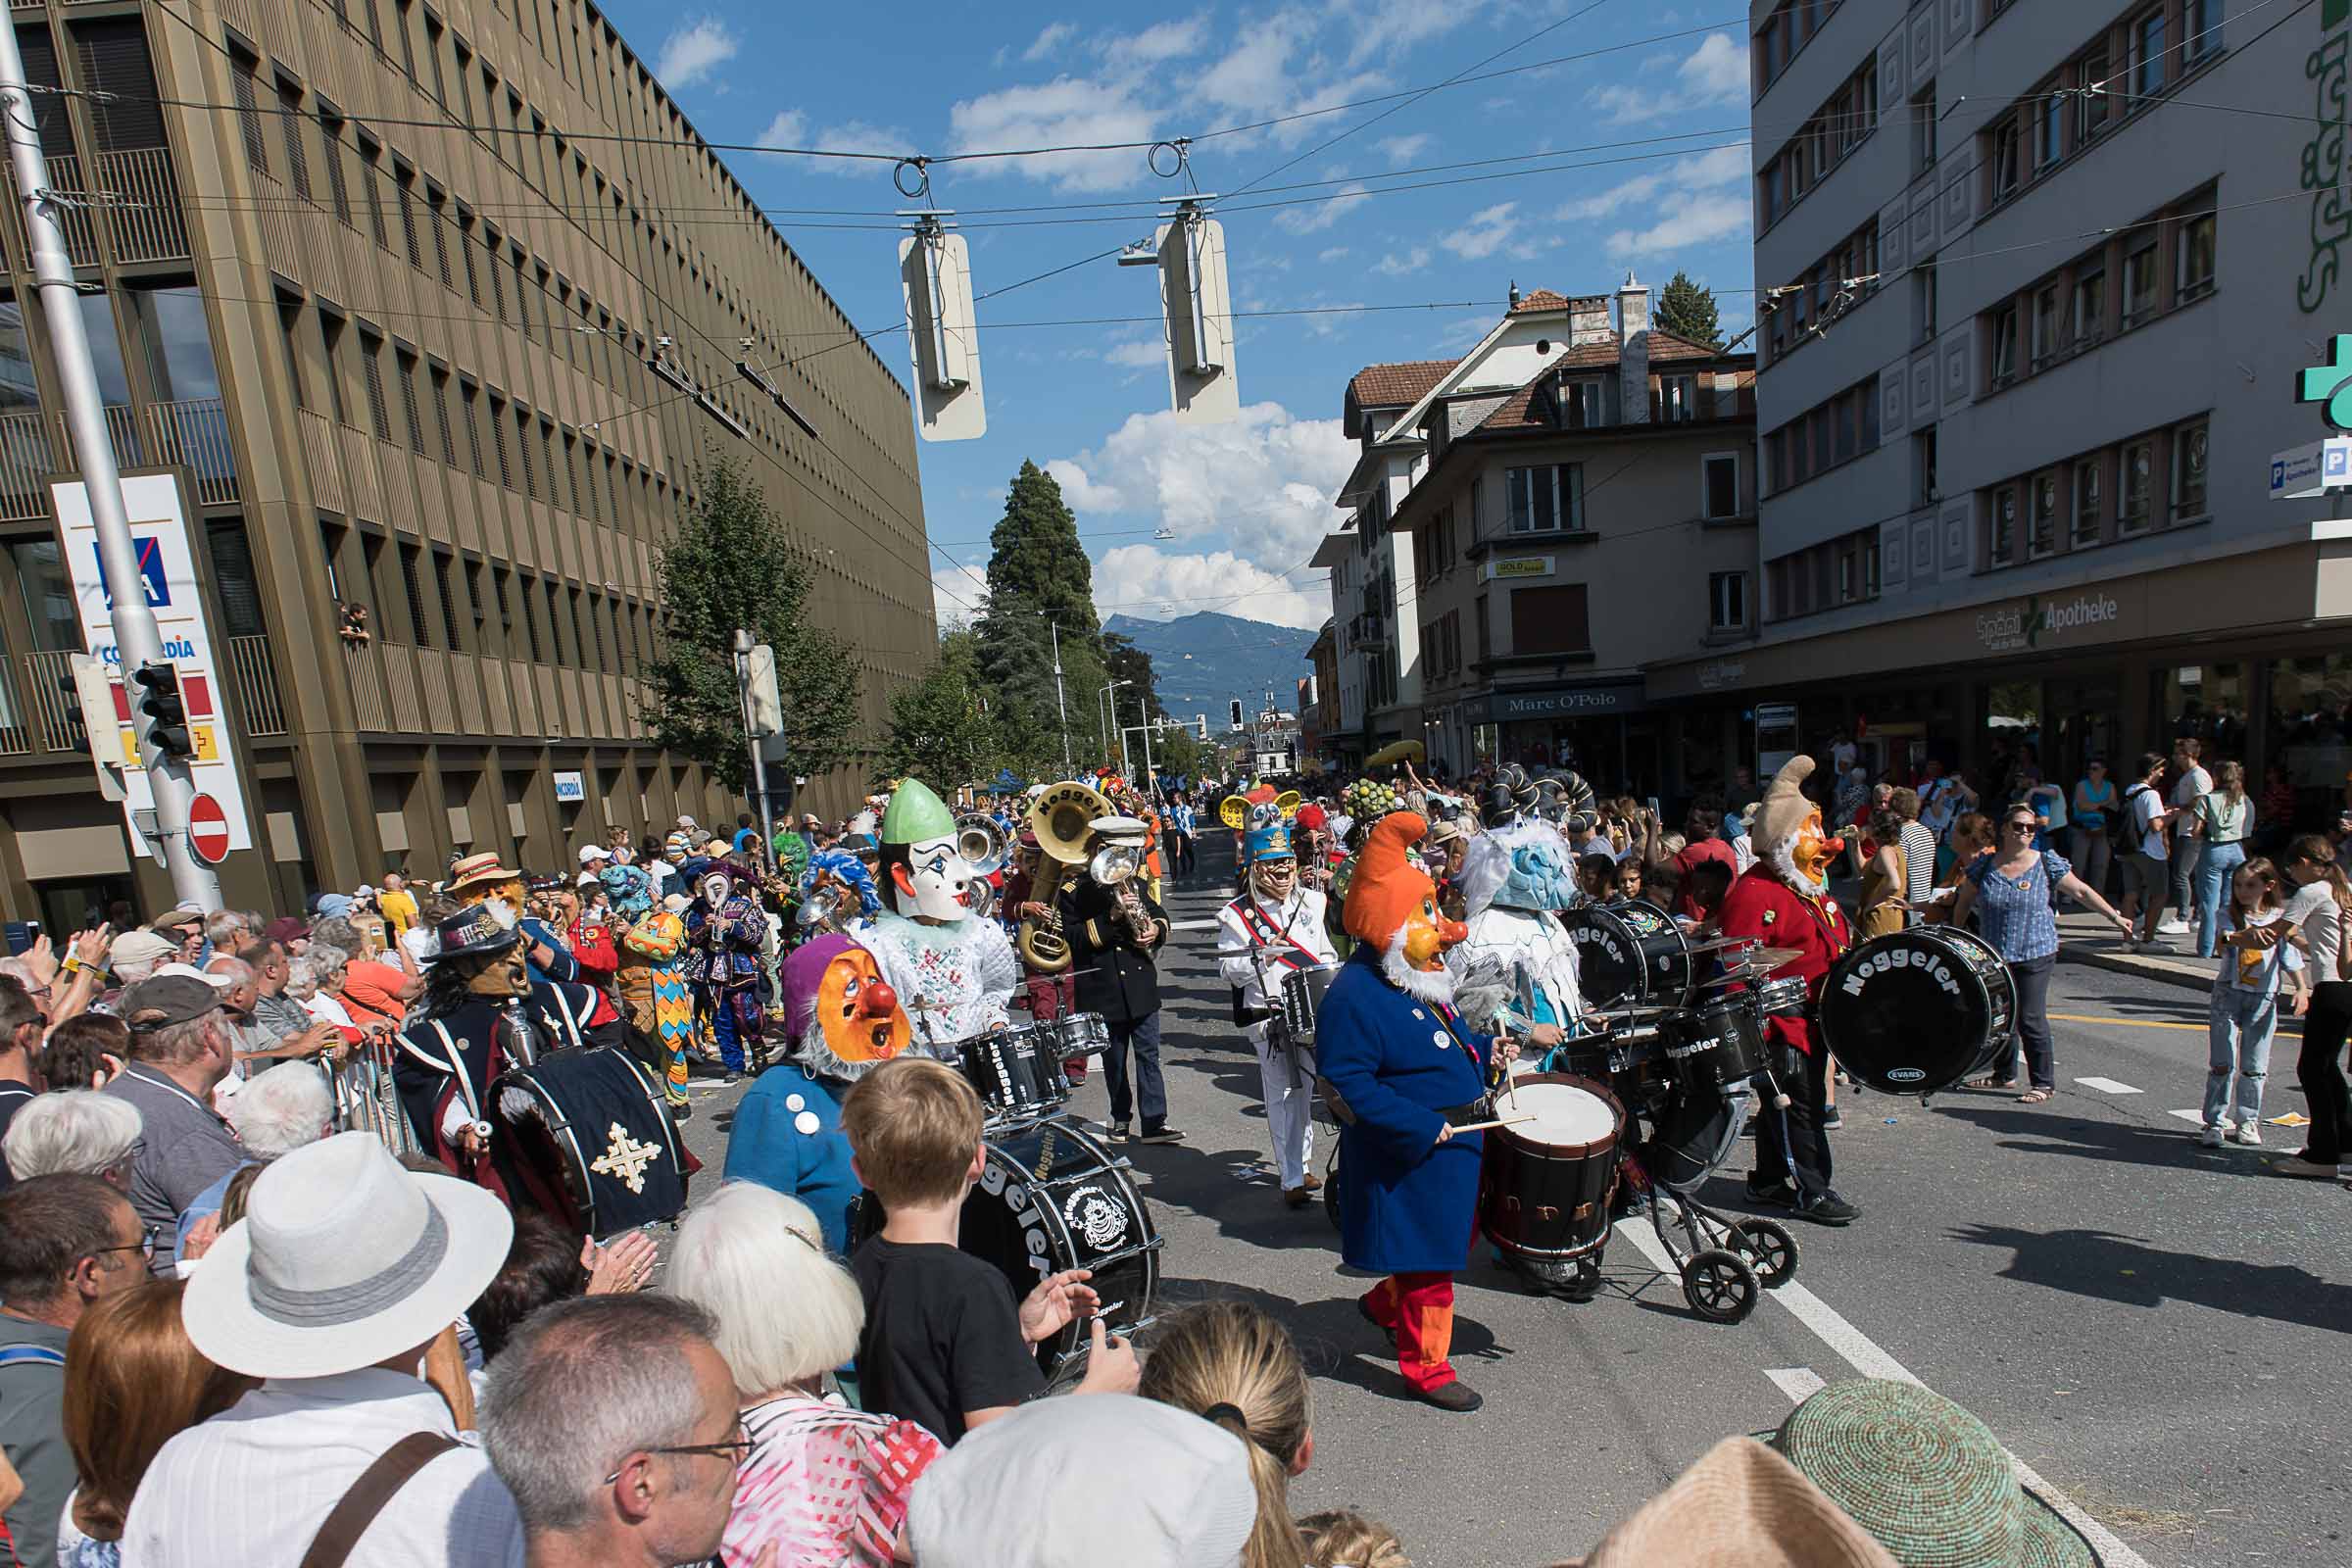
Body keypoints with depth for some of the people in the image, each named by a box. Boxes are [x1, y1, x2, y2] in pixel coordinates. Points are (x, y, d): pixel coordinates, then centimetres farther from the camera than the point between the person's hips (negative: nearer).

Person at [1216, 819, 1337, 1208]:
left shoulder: (1309, 902, 8)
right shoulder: (1236, 915, -7)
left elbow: (1324, 953, 17)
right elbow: (1229, 971, -9)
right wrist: (1262, 957, -24)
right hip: (1268, 1017, -5)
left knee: (1305, 1090, 16)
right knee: (1285, 1096, -2)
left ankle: (1303, 1165, 33)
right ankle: (1291, 1180, 9)